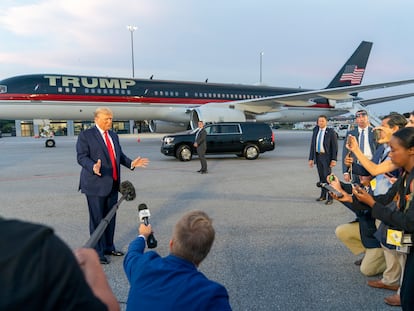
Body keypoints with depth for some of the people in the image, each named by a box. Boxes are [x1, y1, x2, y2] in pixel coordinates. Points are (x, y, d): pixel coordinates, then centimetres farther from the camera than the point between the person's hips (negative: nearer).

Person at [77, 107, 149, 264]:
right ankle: (98, 252, 13)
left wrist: (131, 163, 0)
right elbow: (82, 156, -13)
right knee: (97, 219, 1)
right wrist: (93, 167, -32)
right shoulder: (86, 135, -6)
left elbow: (119, 154, 17)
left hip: (112, 184, 7)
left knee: (110, 217, 15)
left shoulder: (113, 135, 15)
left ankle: (109, 247, 30)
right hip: (96, 184, -7)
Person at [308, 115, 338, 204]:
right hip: (318, 156, 5)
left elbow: (335, 146, -8)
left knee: (327, 176, -6)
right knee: (321, 176, 11)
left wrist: (334, 159, -15)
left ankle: (330, 197, 1)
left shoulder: (331, 132, -6)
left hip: (326, 156, -5)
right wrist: (311, 158, 7)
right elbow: (312, 145, 12)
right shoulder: (315, 132, 10)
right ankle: (323, 195, 22)